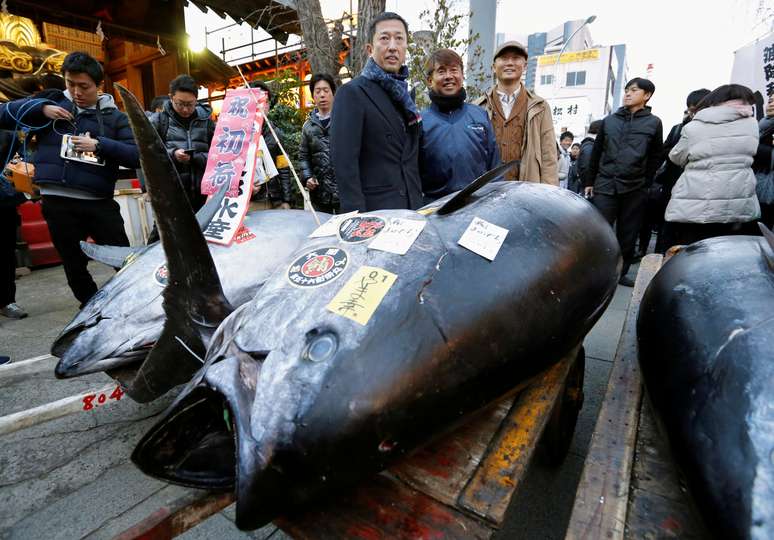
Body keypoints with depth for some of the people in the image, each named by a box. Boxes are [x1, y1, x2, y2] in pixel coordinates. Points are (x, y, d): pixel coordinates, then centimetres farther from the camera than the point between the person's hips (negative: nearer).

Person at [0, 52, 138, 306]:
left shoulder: (114, 116, 5)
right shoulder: (51, 103, 11)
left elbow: (137, 155, -5)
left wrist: (99, 145, -15)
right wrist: (41, 107, -3)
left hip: (100, 203, -2)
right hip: (57, 203, 2)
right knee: (74, 267, 12)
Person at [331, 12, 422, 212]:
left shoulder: (404, 93, 14)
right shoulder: (353, 92, -7)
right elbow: (344, 161, -15)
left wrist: (419, 200, 10)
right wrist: (357, 217, -20)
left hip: (412, 209, 7)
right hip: (374, 213, -6)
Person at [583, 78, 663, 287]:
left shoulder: (654, 123, 7)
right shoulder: (609, 120, 11)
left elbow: (656, 157, 9)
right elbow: (596, 152, 12)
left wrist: (645, 182, 2)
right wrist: (589, 181, 9)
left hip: (635, 189, 0)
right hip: (605, 185, 0)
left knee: (628, 234, 6)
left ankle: (621, 272, 18)